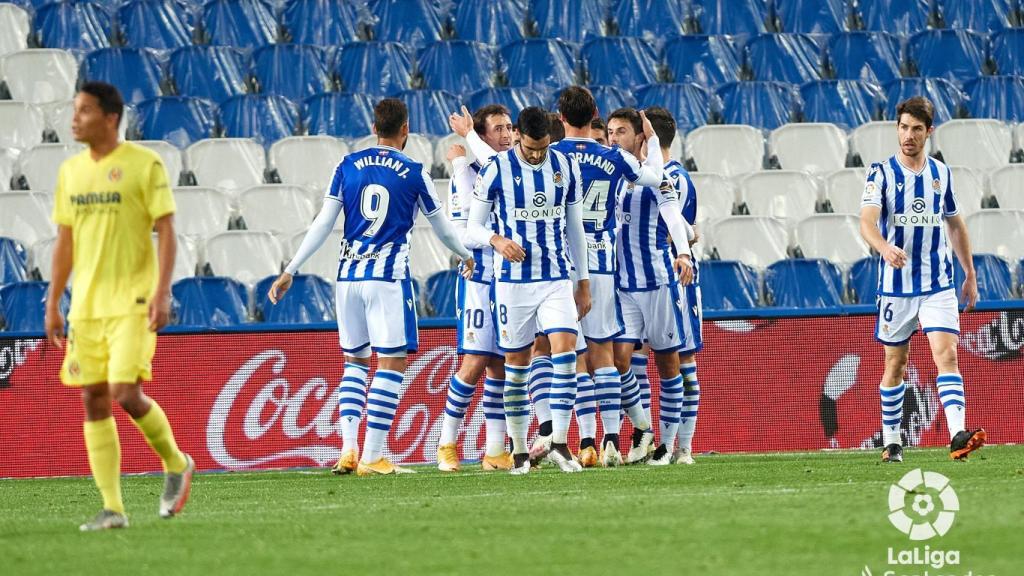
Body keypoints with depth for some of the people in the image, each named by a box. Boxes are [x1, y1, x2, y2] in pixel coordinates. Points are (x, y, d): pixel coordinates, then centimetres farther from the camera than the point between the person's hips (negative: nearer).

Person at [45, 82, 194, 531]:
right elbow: (65, 241, 16)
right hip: (86, 304, 6)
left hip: (132, 301, -6)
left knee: (125, 393, -16)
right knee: (93, 400, 1)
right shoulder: (71, 171, 11)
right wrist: (53, 304, 12)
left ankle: (176, 464, 11)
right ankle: (112, 507, 4)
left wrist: (162, 293, -18)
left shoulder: (144, 164, -6)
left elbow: (166, 232, -8)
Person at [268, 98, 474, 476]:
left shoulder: (348, 166, 6)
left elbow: (323, 224, 3)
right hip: (389, 276, -4)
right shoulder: (414, 172, 0)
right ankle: (372, 457, -7)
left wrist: (290, 271, 8)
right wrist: (466, 256, 31)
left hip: (349, 276, 4)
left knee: (355, 361, 15)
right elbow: (441, 227, 12)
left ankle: (348, 449, 4)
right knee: (392, 362, -1)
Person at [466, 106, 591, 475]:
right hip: (513, 280, -2)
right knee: (516, 363, 3)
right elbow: (474, 225, -1)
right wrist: (497, 241, -23)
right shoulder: (497, 169, -5)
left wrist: (583, 282, 14)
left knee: (565, 349, -15)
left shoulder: (566, 168, 5)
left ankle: (559, 443, -12)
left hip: (557, 279, 2)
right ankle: (519, 451, 13)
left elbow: (575, 228, 13)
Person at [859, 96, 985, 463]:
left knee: (946, 354, -14)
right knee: (895, 364, 7)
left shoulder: (941, 173, 8)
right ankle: (891, 440, 19)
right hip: (896, 285, -2)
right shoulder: (882, 173, -3)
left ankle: (958, 435, -26)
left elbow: (955, 224, 20)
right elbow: (867, 222, -18)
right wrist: (884, 247, -39)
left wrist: (970, 274, 20)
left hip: (938, 285, 2)